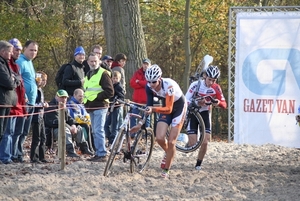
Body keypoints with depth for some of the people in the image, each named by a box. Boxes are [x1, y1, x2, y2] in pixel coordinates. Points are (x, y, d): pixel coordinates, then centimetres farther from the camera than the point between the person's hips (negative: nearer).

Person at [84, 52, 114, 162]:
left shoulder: (103, 74, -7)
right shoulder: (88, 75, 20)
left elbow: (110, 92, -13)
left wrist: (96, 96, -16)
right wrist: (86, 101, 16)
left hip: (100, 107, -9)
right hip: (91, 107, 9)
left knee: (98, 131, -14)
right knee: (95, 131, 10)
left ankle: (102, 154, -14)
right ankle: (98, 153, 14)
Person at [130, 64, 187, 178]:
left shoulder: (169, 85, -35)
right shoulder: (149, 87, -18)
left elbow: (169, 109, -35)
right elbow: (149, 106, -10)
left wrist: (153, 109, -50)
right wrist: (141, 123, -17)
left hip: (179, 107, -5)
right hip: (166, 107, 5)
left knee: (171, 141, -9)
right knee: (159, 138, -11)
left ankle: (166, 170, 5)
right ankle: (168, 153, 22)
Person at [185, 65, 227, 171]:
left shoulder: (216, 88, -11)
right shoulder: (196, 85, -20)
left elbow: (224, 105, -11)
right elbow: (186, 101, -20)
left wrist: (218, 102, -34)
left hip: (204, 113, 2)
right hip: (192, 113, -2)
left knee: (205, 142, -11)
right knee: (193, 144, -11)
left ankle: (198, 165, 9)